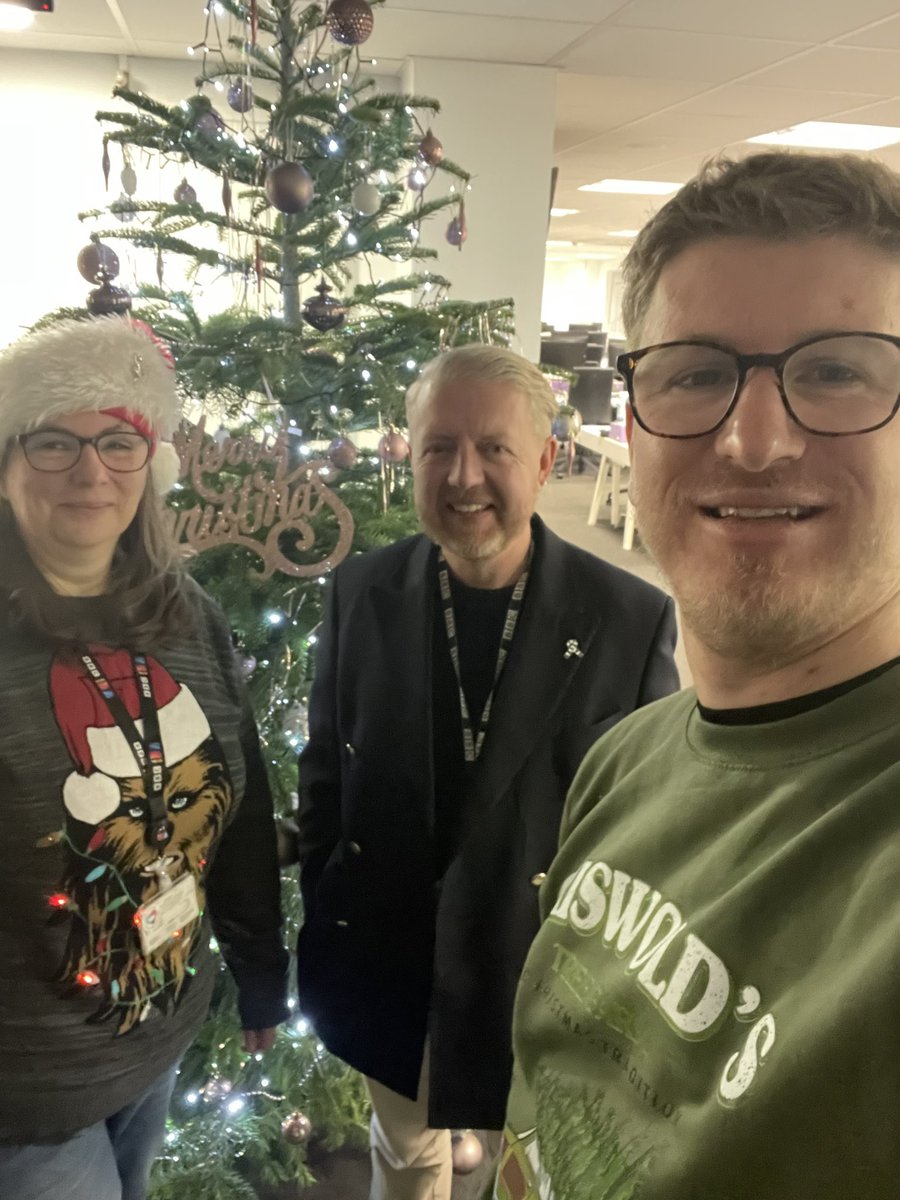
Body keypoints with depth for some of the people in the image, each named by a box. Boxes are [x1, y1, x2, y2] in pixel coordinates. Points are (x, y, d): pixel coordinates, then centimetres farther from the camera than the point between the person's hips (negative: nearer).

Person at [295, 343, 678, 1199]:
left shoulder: (633, 617, -16)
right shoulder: (361, 592, -9)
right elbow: (324, 770, 1)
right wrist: (321, 924, 3)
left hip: (547, 966, -2)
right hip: (386, 964, 2)